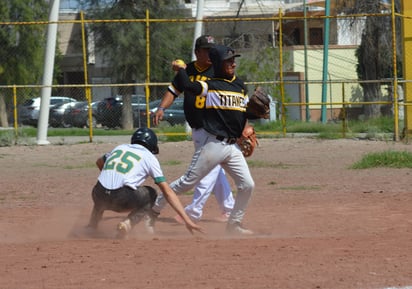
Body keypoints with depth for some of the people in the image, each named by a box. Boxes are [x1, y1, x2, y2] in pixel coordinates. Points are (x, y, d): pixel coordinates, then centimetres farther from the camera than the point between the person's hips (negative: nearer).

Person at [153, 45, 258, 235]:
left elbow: (246, 112, 19)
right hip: (213, 143, -6)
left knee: (247, 185, 1)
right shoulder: (211, 86, -9)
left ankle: (234, 224, 15)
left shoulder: (240, 86, 13)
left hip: (232, 146, 6)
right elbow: (185, 85, -24)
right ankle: (153, 208, 10)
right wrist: (181, 69, -10)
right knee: (188, 182, -3)